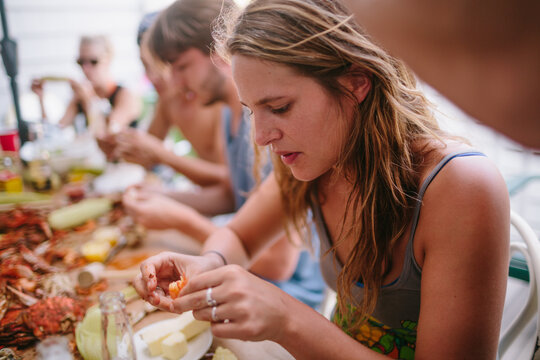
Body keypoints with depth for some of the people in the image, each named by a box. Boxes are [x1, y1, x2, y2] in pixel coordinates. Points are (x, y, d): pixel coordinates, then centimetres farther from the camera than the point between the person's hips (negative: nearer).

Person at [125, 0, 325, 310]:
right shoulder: (232, 114, 1)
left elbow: (278, 264, -25)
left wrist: (181, 219, -19)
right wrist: (165, 200, 0)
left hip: (290, 292, -8)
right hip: (247, 272, 8)